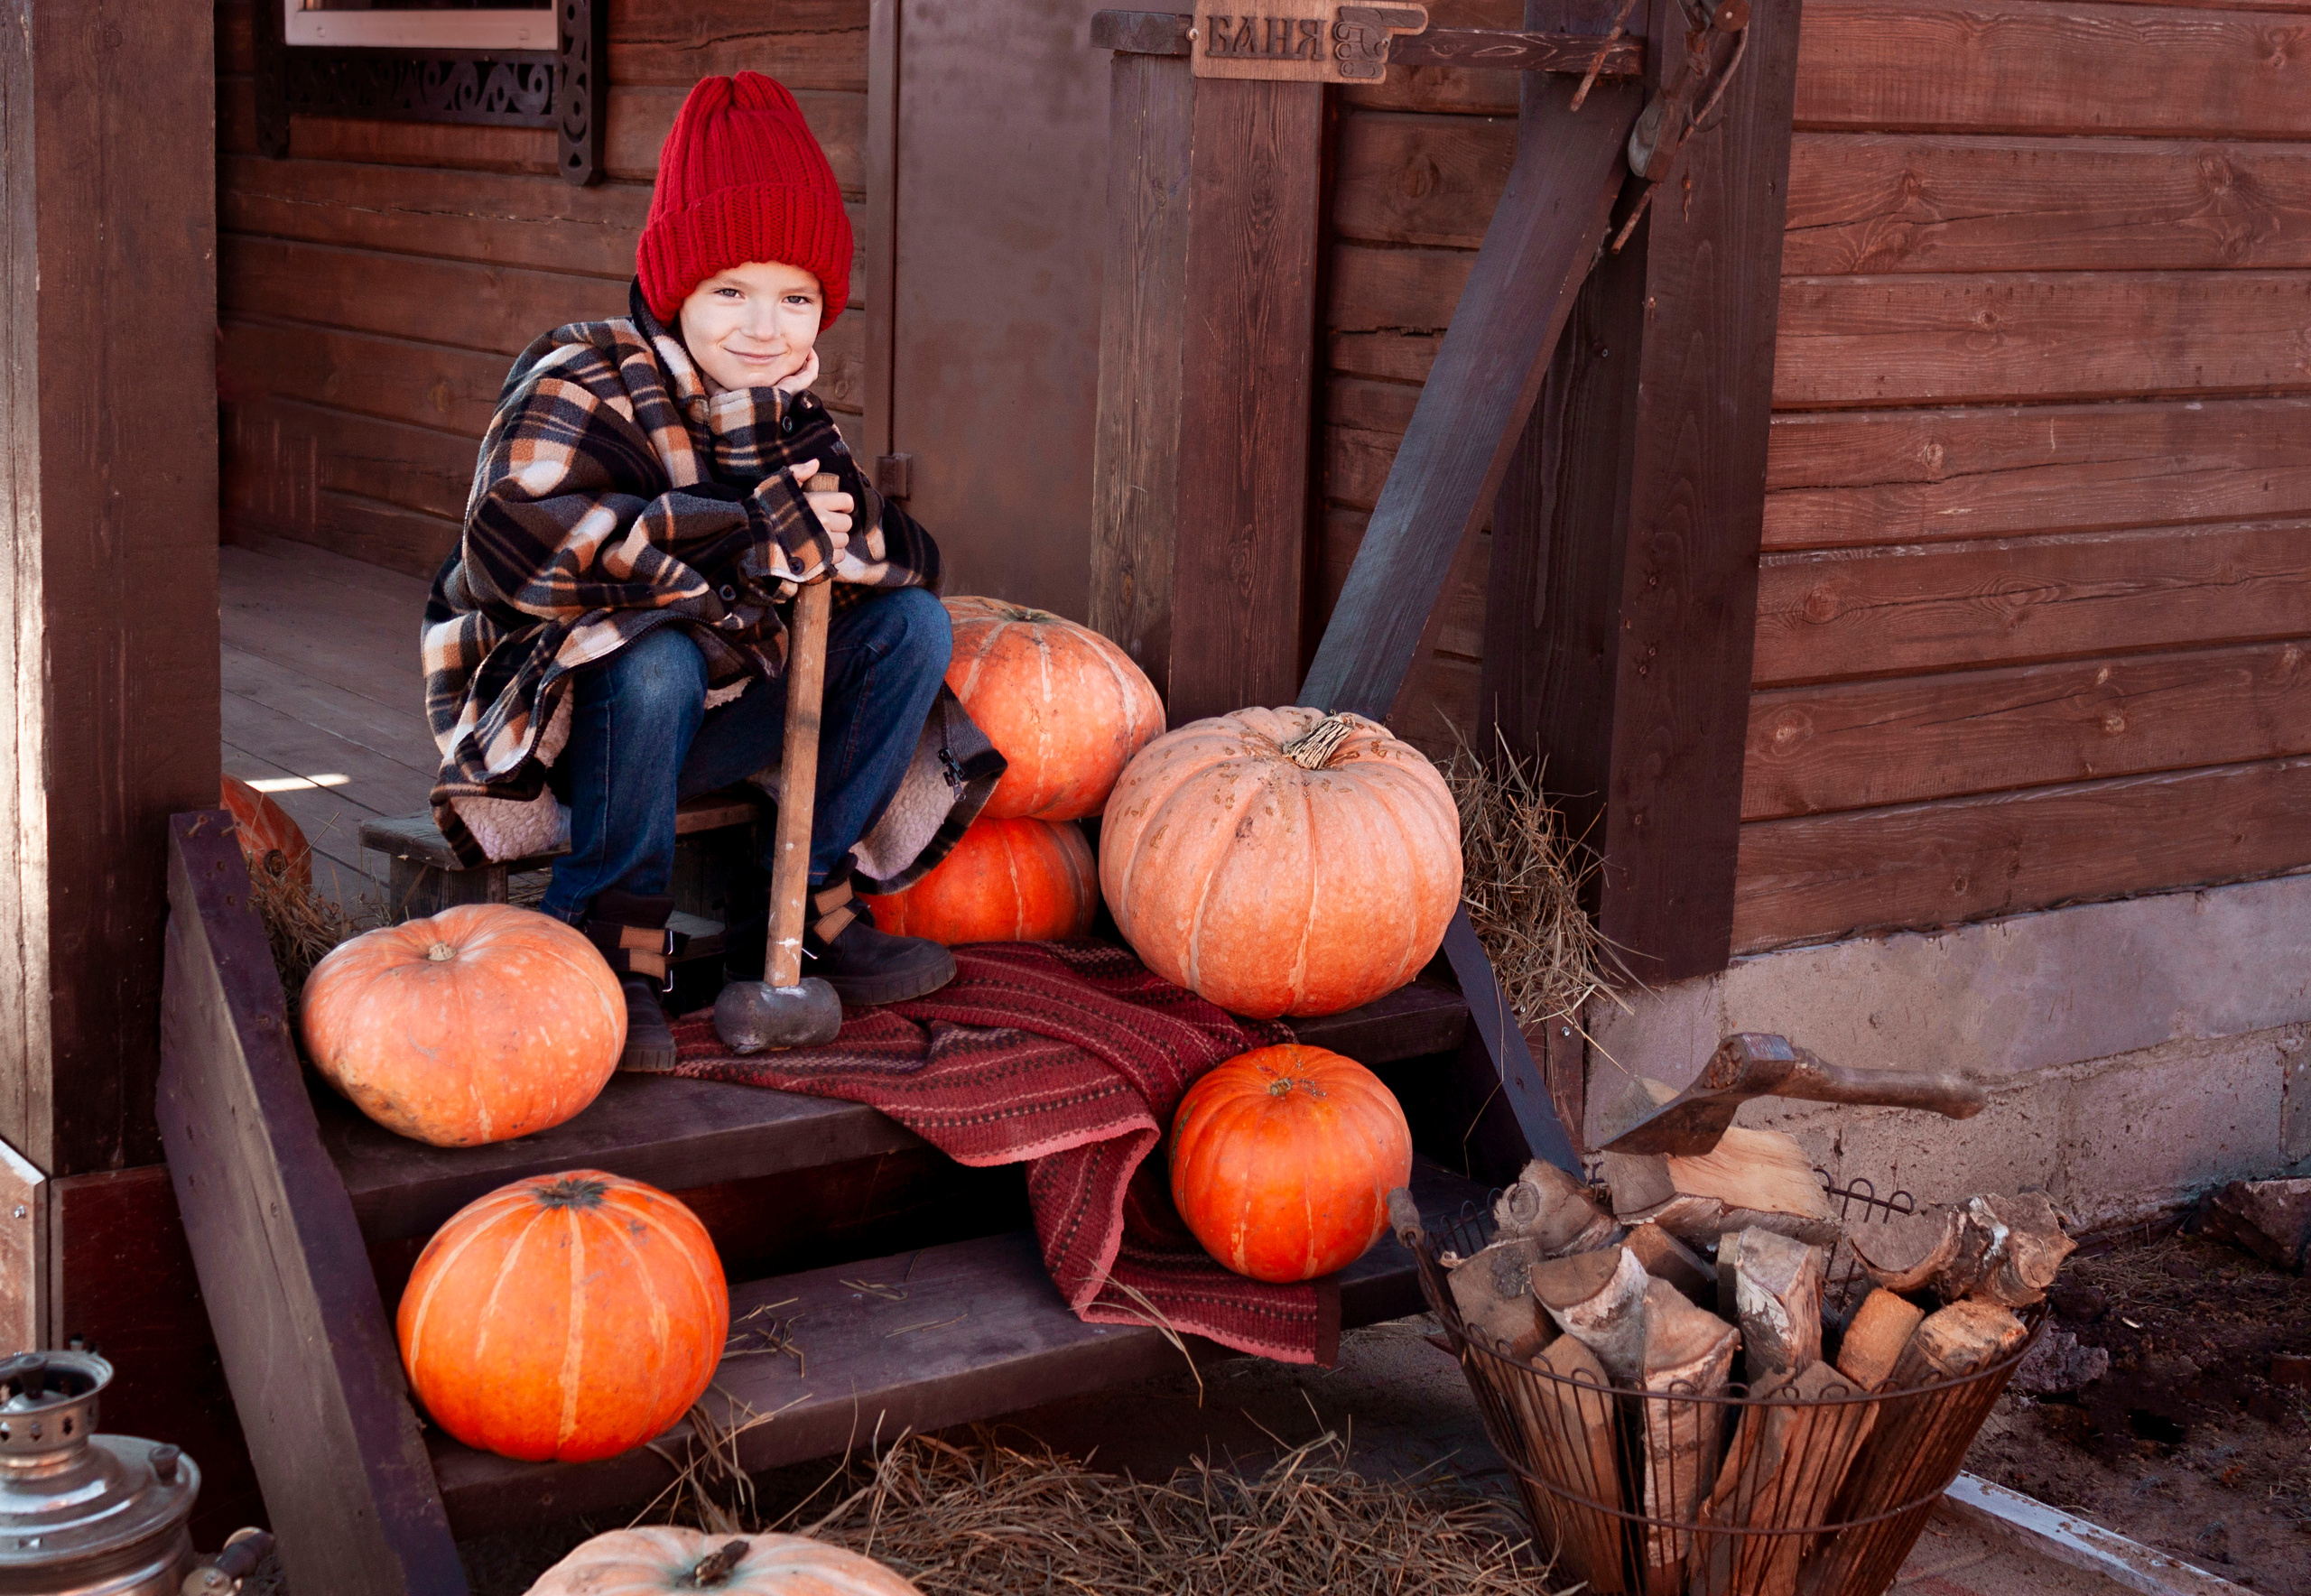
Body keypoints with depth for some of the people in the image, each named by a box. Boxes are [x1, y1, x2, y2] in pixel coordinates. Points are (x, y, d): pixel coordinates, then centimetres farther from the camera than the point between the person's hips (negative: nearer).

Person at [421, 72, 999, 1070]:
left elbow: (912, 560, -4)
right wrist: (748, 538, -35)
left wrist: (824, 523, -29)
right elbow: (516, 540, -38)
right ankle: (611, 945, -20)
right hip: (556, 718, -7)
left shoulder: (782, 413, 5)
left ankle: (801, 913, -3)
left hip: (708, 723, 7)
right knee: (653, 658, -38)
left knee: (909, 623, -5)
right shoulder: (584, 386, -18)